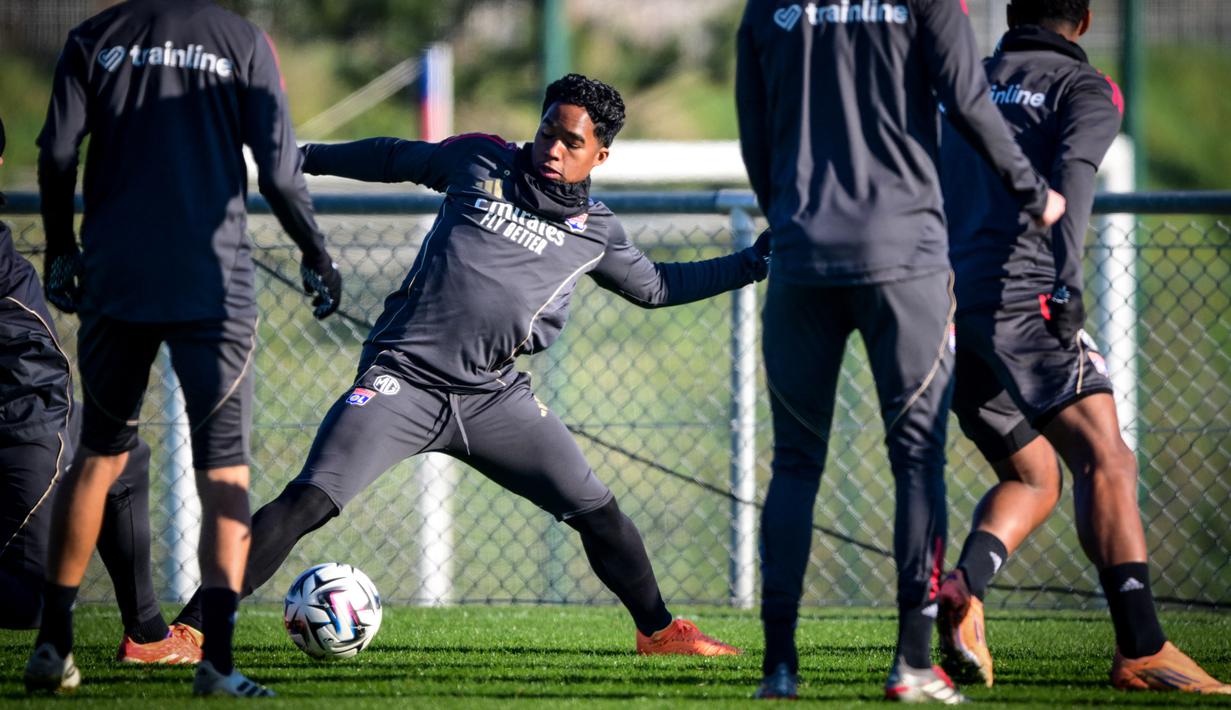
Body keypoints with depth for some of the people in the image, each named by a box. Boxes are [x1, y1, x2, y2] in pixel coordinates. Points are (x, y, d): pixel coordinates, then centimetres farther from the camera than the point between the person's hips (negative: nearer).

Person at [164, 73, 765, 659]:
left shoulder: (595, 232, 12)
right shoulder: (480, 162, 7)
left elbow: (655, 285, 29)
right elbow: (395, 158, 24)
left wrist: (755, 262, 24)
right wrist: (307, 157, 30)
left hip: (494, 397, 3)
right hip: (404, 381, -3)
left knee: (597, 513, 0)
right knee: (306, 504, -18)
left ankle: (659, 630, 24)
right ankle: (187, 628, -18)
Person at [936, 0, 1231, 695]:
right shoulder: (1086, 90, 5)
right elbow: (1072, 173, -14)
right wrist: (1067, 279, -26)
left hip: (947, 308, 7)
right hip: (1021, 297, -7)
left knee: (1033, 480, 16)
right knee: (1106, 461, -12)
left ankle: (965, 586, -12)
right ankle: (1141, 650, -26)